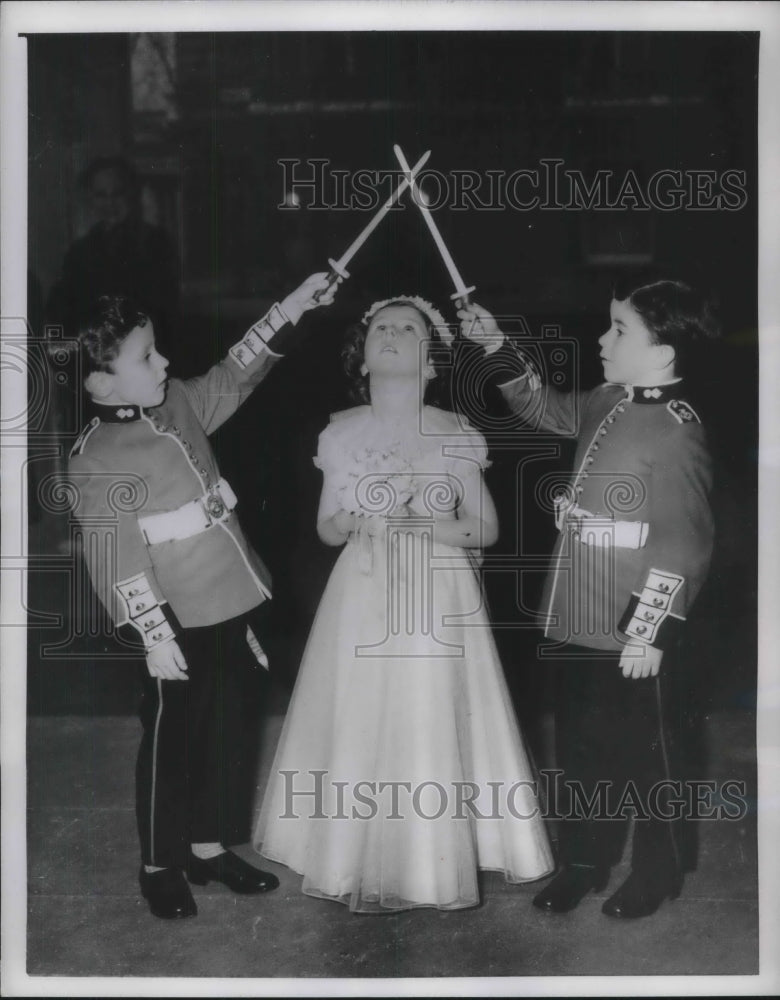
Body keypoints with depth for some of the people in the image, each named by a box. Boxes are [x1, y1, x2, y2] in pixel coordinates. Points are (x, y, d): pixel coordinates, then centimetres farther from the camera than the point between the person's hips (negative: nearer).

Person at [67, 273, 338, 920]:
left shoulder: (177, 405, 6)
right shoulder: (96, 461, -16)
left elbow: (233, 377, 20)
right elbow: (116, 562, -17)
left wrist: (289, 311, 15)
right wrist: (152, 636, -19)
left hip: (236, 608, 8)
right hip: (181, 627, -7)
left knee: (230, 733, 16)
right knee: (171, 743, 7)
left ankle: (209, 846, 32)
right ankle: (159, 865, 24)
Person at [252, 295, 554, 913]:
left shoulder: (453, 435, -3)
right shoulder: (341, 435, 5)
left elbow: (486, 527, 0)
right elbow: (325, 528, 11)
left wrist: (415, 525, -15)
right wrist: (354, 523, -12)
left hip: (437, 600, -2)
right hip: (363, 601, 3)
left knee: (433, 727, -4)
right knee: (359, 725, 2)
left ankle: (435, 864, 9)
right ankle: (363, 867, 15)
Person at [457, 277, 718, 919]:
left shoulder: (676, 432, -20)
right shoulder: (609, 404, 6)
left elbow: (683, 547, -20)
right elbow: (548, 408, 25)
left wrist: (652, 633, -18)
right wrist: (498, 347, 15)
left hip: (633, 641, -8)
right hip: (576, 627, 8)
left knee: (644, 757, 9)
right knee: (581, 750, 19)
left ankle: (657, 875, 28)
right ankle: (584, 862, 35)